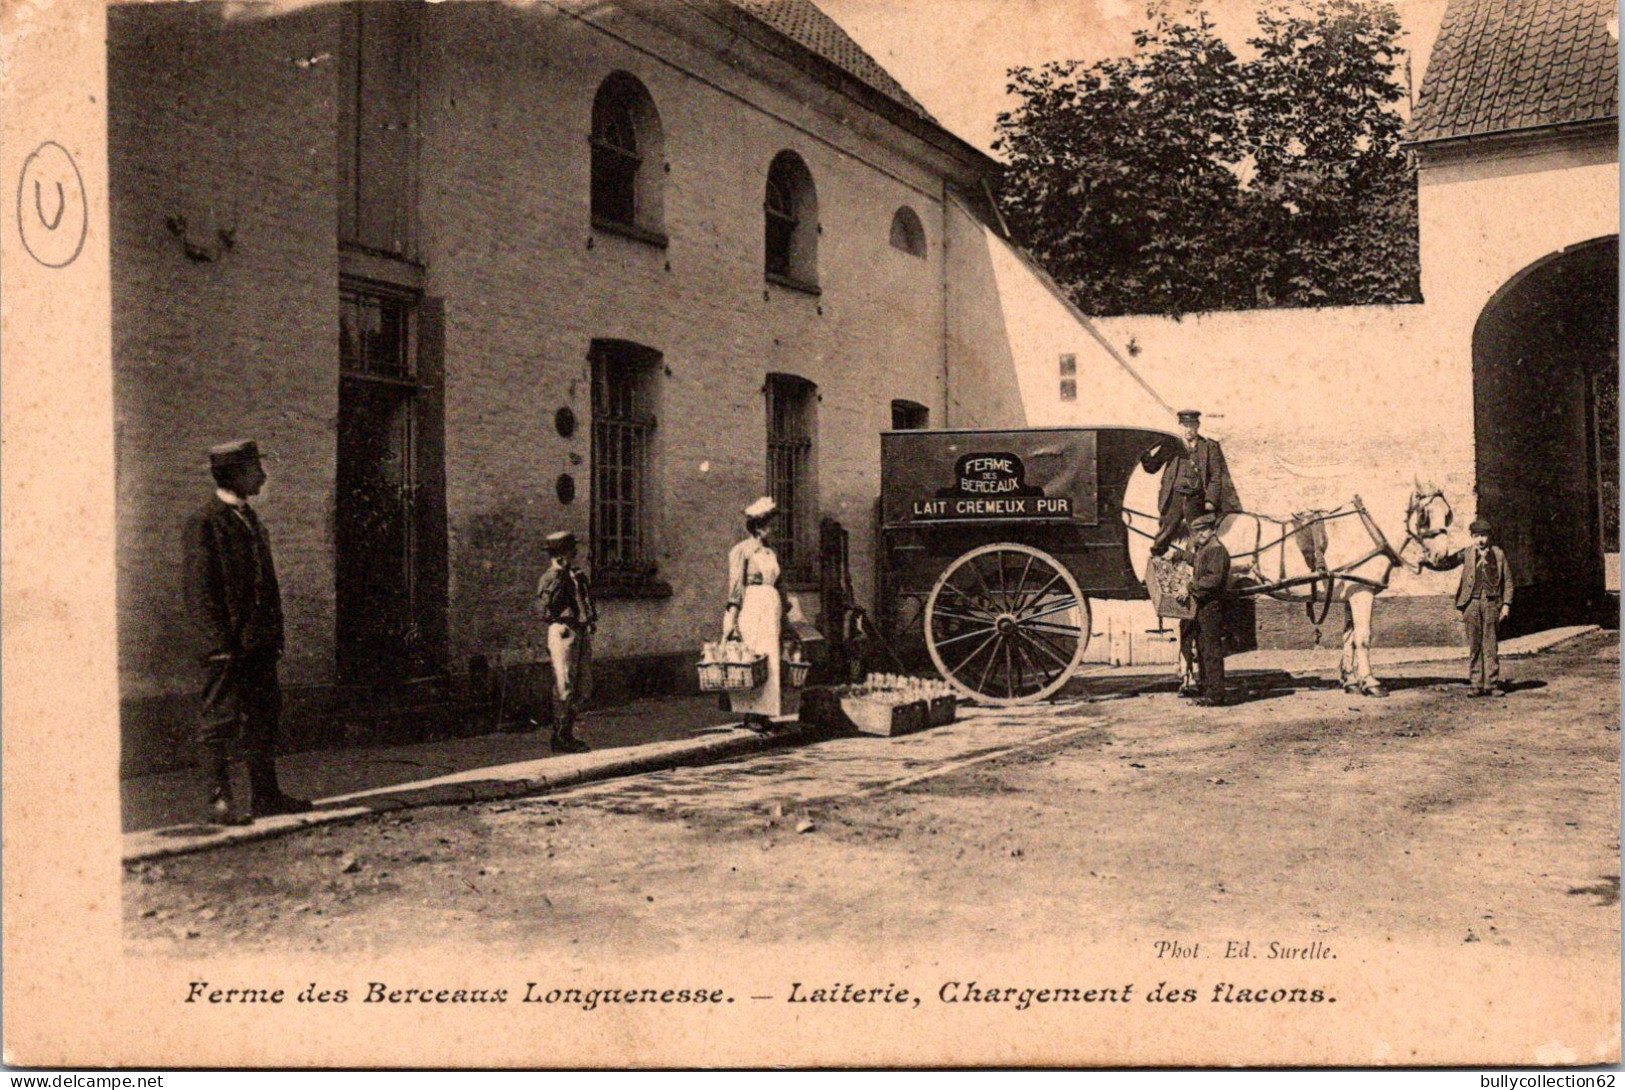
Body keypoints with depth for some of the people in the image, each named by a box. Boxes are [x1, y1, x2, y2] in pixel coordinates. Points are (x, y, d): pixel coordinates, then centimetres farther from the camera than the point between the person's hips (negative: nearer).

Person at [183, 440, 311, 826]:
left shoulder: (250, 519, 17)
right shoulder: (205, 523, -10)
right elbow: (199, 589, -14)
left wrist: (274, 633, 15)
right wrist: (218, 642, -19)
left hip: (258, 643, 9)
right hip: (226, 644, -9)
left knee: (265, 715, 12)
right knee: (221, 720, -3)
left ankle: (266, 796, 21)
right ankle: (219, 801, 3)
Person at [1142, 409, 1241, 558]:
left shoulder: (1209, 447, 4)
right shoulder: (1171, 446, 4)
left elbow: (1216, 475, 4)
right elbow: (1151, 467, 7)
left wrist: (1210, 500, -4)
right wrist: (1144, 453, -14)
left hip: (1196, 500, 0)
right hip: (1174, 498, 0)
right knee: (1163, 537, -2)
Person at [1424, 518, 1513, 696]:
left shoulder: (1498, 554, 8)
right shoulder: (1467, 553, 7)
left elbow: (1508, 580, 9)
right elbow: (1447, 563, 1)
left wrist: (1506, 603, 2)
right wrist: (1431, 562, -21)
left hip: (1491, 603, 0)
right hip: (1472, 603, 0)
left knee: (1491, 645, 0)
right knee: (1474, 645, 3)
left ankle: (1491, 683, 5)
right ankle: (1475, 684, 7)